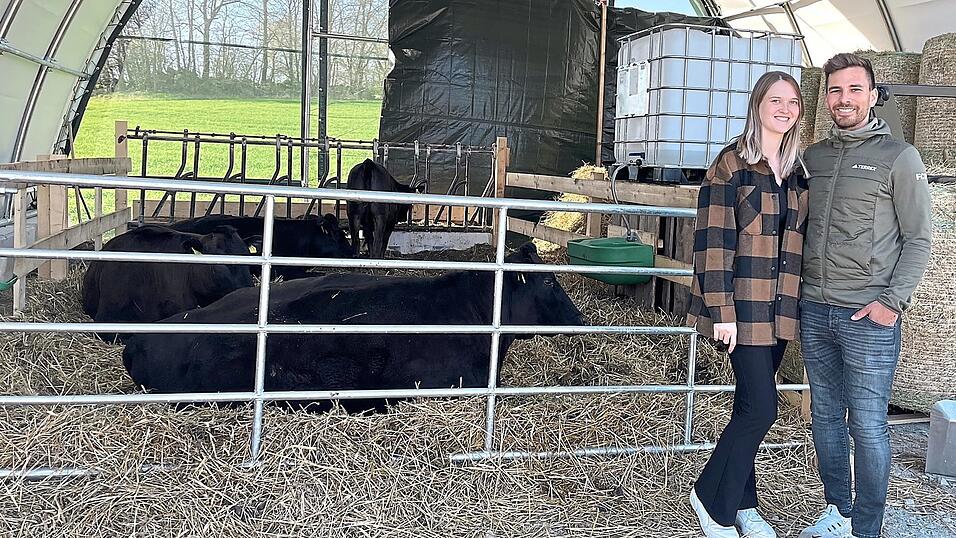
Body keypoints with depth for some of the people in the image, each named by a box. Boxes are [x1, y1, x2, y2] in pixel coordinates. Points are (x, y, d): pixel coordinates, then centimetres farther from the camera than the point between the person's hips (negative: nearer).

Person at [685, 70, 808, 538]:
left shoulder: (796, 171, 12)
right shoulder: (731, 163, -7)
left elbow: (798, 238, 18)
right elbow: (712, 240, -12)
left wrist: (798, 304, 13)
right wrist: (721, 311, -17)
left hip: (781, 307, 6)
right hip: (743, 306, -6)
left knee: (750, 404, 12)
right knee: (761, 405, -8)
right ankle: (712, 497, 11)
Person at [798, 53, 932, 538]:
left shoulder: (898, 157, -2)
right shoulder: (812, 157, 12)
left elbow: (918, 239, -4)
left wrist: (893, 301, -13)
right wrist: (793, 290, 10)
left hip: (869, 317, -5)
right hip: (814, 311, 5)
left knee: (867, 426, 0)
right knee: (825, 416, 13)